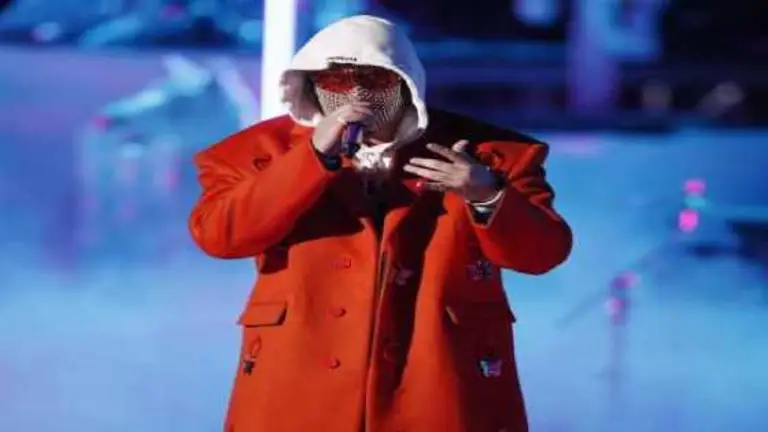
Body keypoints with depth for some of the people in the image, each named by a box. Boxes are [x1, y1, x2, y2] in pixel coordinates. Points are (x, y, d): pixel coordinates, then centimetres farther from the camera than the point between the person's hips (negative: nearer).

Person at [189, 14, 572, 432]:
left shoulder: (484, 152, 3)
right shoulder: (268, 149, 4)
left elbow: (544, 252, -2)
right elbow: (217, 233, -12)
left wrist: (489, 198, -22)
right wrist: (316, 156, -18)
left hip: (440, 394, 0)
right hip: (299, 394, 1)